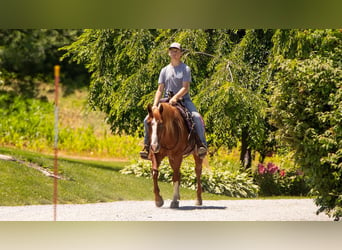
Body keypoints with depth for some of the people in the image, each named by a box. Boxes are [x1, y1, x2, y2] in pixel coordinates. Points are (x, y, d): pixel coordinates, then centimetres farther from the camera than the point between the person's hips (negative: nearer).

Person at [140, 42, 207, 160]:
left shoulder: (186, 69, 1)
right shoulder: (165, 70, 13)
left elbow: (185, 88, -9)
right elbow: (160, 89, 9)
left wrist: (175, 97, -26)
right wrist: (155, 104, -6)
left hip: (183, 100, -4)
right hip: (167, 102, 4)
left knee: (197, 117, -31)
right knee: (147, 120, -10)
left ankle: (202, 144, -24)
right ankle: (147, 145, 3)